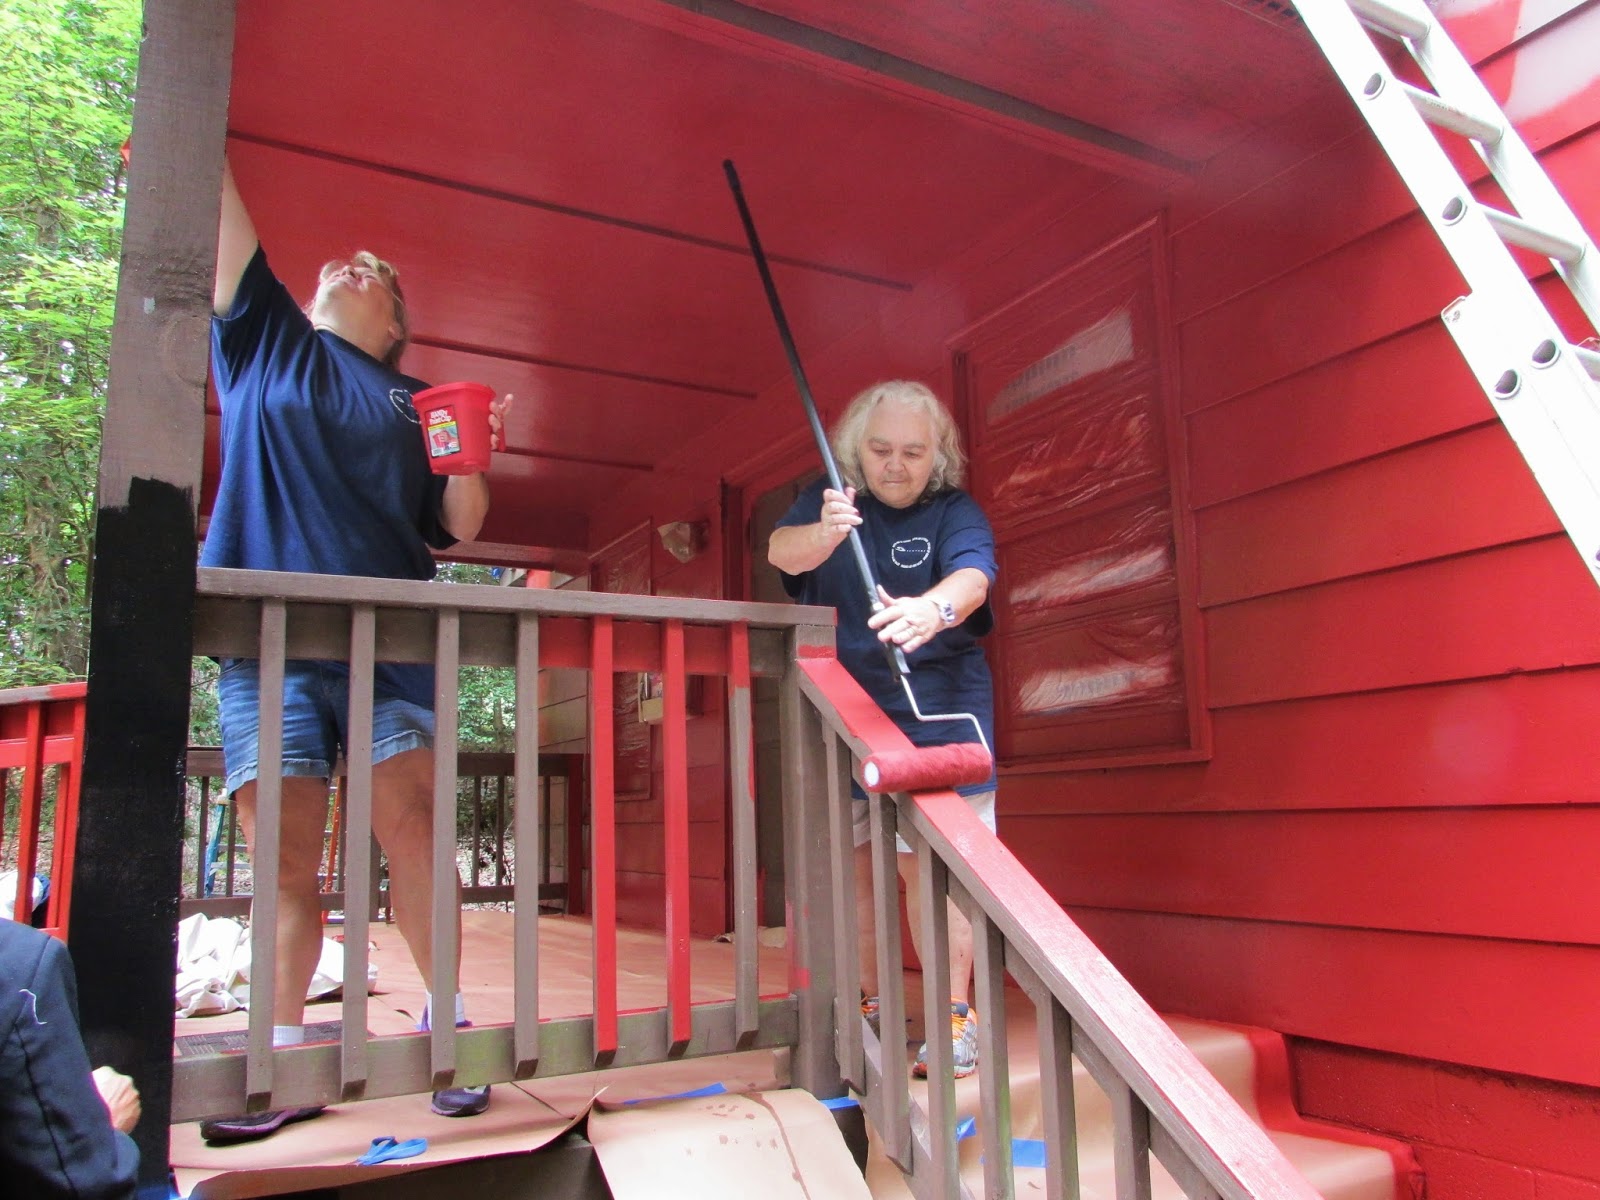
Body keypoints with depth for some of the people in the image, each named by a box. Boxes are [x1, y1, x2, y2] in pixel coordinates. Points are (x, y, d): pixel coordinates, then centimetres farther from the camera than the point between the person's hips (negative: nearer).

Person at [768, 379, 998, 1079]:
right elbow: (781, 550, -17)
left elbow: (973, 576, -24)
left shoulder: (954, 512, -4)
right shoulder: (828, 503, 3)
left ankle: (953, 1015, 5)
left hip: (934, 712, -3)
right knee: (851, 864, 9)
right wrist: (824, 535, -41)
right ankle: (871, 1005, 24)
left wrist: (934, 609, -48)